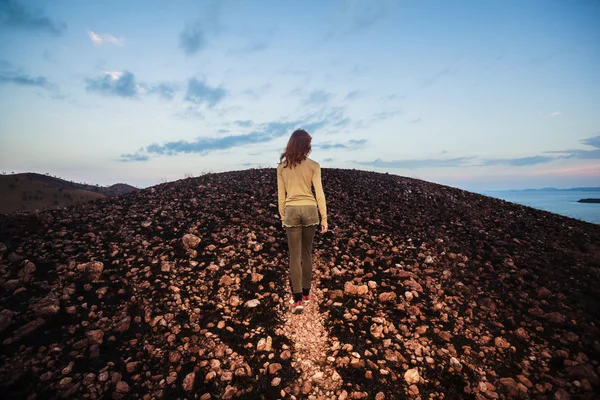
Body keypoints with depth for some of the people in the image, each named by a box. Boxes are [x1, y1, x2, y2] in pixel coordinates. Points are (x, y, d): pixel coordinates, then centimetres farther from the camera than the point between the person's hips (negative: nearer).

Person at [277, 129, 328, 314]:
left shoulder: (281, 166, 3)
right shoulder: (313, 165, -3)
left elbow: (281, 195, 5)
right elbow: (319, 193, -5)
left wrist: (282, 217, 14)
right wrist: (324, 218, 1)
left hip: (291, 211, 0)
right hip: (309, 210, 0)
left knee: (295, 256, 5)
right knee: (307, 253, 15)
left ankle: (298, 299, 4)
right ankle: (306, 293, 29)